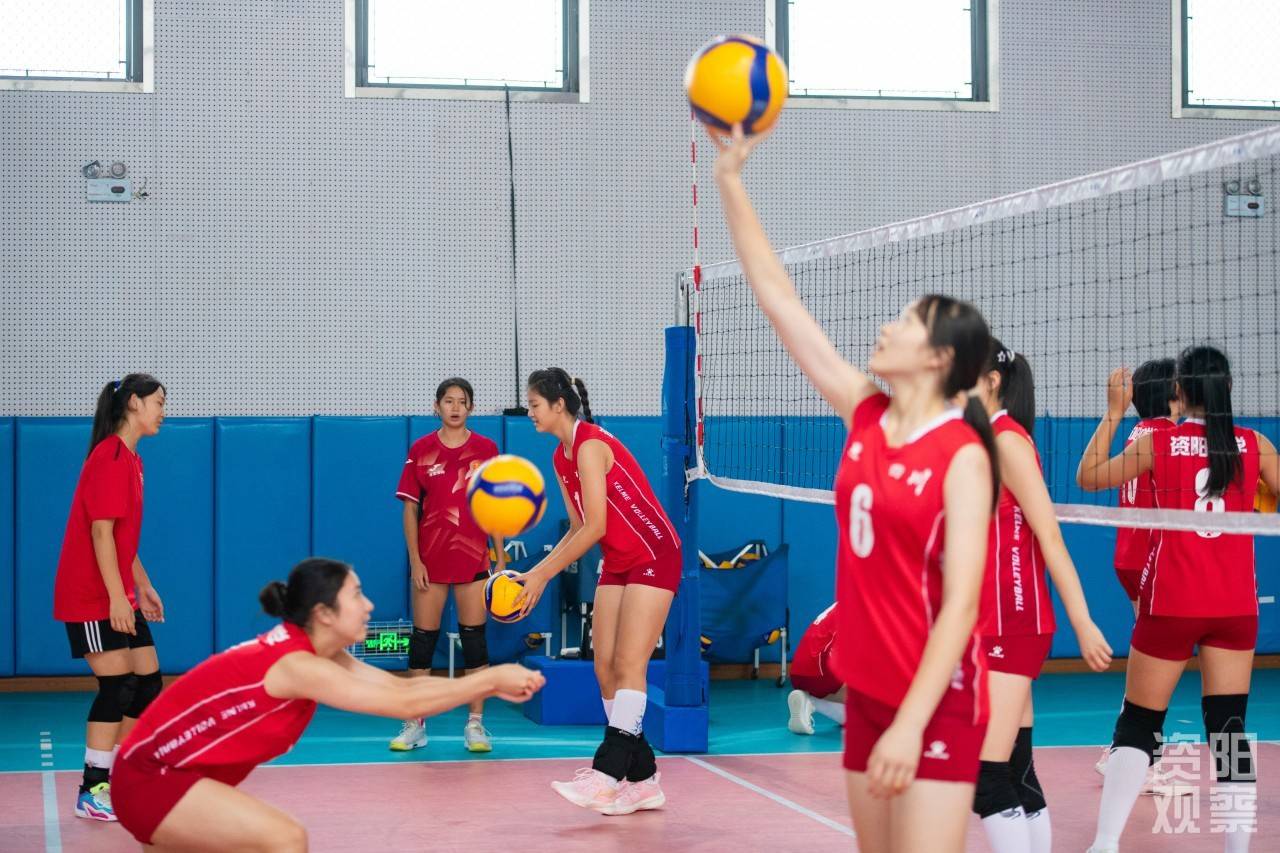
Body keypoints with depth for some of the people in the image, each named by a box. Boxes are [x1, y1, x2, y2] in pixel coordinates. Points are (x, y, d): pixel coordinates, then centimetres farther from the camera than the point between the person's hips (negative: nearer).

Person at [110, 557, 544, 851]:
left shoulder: (321, 655, 2)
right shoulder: (296, 665, -25)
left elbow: (401, 685, -1)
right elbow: (406, 704, -27)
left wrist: (491, 685, -7)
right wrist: (493, 678, -22)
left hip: (162, 772, 10)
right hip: (151, 777, -10)